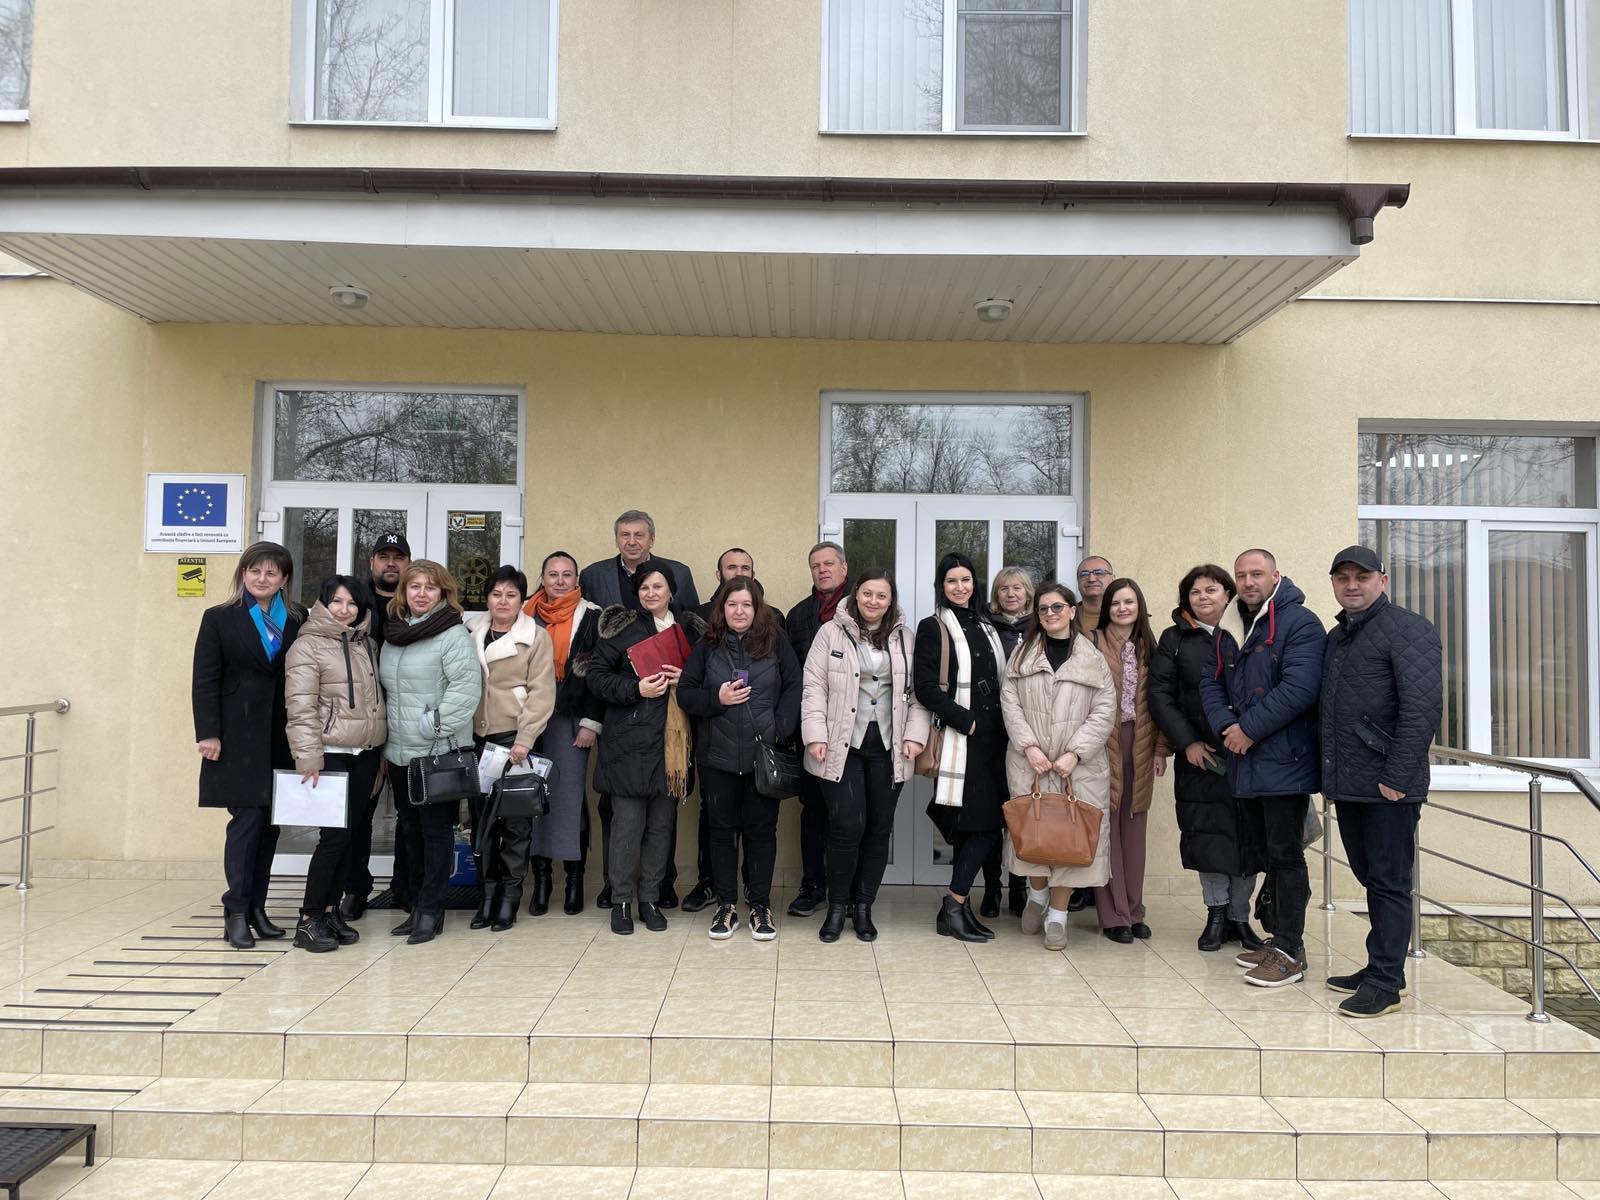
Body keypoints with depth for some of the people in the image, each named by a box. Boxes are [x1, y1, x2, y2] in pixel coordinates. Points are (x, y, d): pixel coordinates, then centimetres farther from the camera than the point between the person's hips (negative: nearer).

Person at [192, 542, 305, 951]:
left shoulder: (298, 621, 8)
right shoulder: (220, 619, 2)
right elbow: (205, 681, -1)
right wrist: (208, 733, -9)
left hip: (281, 737, 3)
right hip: (239, 737, -3)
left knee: (270, 823, 7)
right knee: (247, 819, -7)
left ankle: (256, 908, 17)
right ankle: (236, 912, 0)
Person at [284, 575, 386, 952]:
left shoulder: (365, 644, 14)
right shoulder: (307, 646, -7)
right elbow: (301, 707, -13)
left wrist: (381, 749, 16)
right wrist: (309, 758, -18)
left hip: (365, 754, 6)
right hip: (332, 753, -6)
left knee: (346, 835, 9)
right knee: (335, 835, -9)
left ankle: (330, 910, 18)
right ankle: (309, 920, 2)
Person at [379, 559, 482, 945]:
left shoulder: (454, 635, -11)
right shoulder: (394, 634, 11)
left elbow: (467, 688, -18)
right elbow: (387, 687, 19)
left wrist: (434, 725, -19)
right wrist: (386, 733, 13)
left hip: (439, 753, -7)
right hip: (399, 751, 7)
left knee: (436, 830, 1)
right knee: (411, 829, 14)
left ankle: (430, 910, 9)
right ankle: (417, 906, 25)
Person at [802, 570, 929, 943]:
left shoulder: (904, 638, 9)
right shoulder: (831, 633, 1)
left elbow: (917, 691, 9)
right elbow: (814, 687, -1)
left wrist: (915, 735, -1)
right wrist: (815, 735, -9)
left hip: (888, 747, 3)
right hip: (843, 746, -3)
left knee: (879, 829, 7)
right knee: (847, 827, -9)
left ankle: (863, 906, 22)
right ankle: (837, 906, 11)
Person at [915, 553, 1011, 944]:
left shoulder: (986, 629, 18)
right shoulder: (933, 628, -2)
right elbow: (926, 688, -11)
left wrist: (1002, 727, 6)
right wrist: (966, 721, -14)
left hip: (992, 739, 6)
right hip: (960, 739, -6)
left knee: (981, 825, 4)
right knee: (985, 825, -10)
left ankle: (958, 904, 13)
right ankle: (953, 908, 0)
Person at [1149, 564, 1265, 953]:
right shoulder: (1174, 640, 7)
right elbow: (1160, 694, 2)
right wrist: (1187, 742, -6)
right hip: (1199, 755, 0)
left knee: (1249, 836, 3)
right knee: (1208, 836, -1)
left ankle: (1239, 916, 15)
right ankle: (1216, 913, 13)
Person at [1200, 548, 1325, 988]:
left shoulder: (1299, 623, -10)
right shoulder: (1228, 627, 14)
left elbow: (1299, 688, -20)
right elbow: (1212, 683, 12)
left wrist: (1249, 730, -17)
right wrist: (1226, 727, -6)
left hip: (1285, 759, -7)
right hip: (1245, 760, 7)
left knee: (1285, 853, -3)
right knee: (1269, 850, 16)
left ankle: (1289, 952, 4)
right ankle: (1277, 936, 26)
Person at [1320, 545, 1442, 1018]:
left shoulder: (1409, 630, -8)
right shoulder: (1336, 637, 17)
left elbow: (1423, 707, -17)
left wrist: (1397, 777, -20)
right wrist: (1330, 773, 13)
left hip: (1389, 785, -8)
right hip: (1348, 784, 8)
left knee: (1388, 883, -1)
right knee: (1370, 877, 16)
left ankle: (1385, 983, 5)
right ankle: (1378, 969, 26)